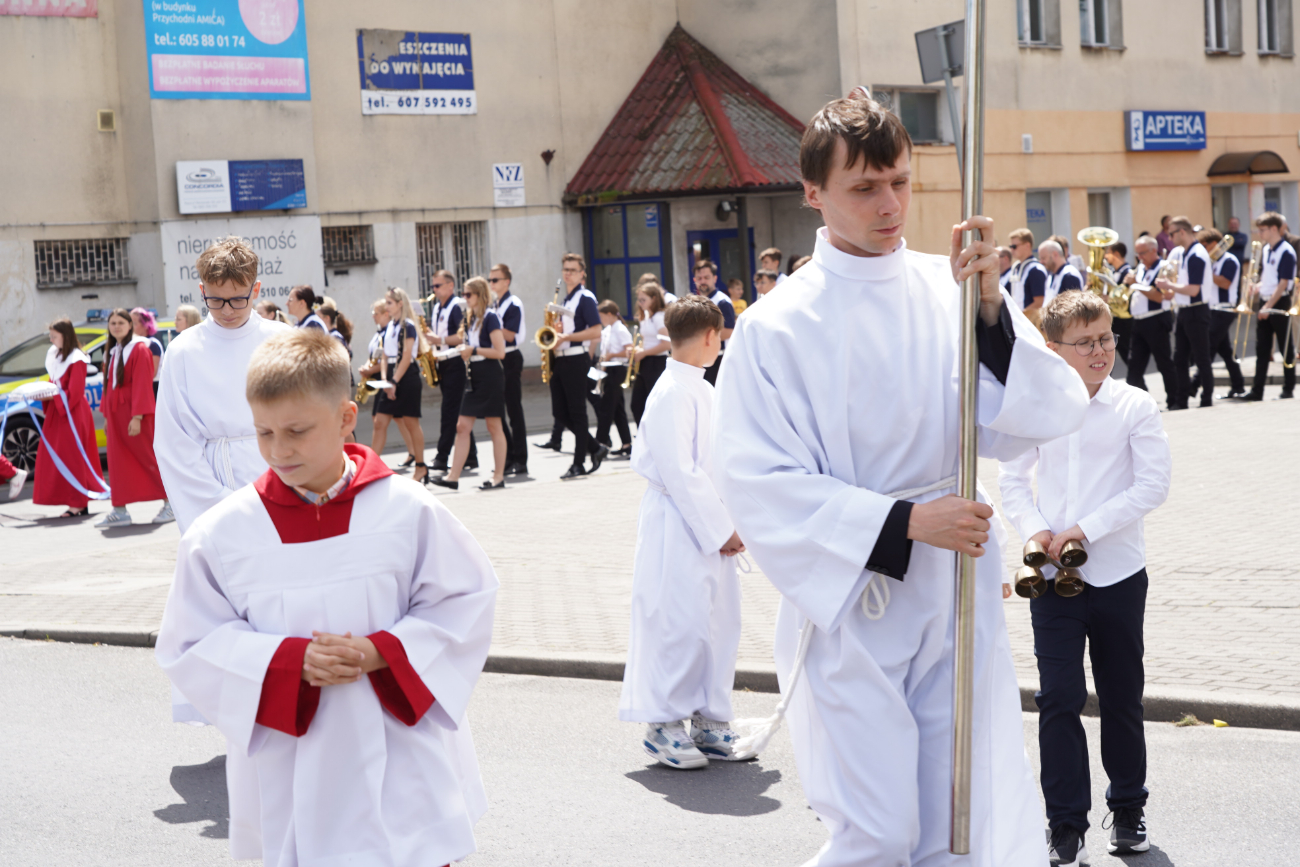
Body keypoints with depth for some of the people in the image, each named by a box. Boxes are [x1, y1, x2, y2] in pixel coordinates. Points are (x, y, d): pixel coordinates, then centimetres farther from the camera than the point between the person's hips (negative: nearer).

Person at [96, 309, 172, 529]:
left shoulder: (139, 349, -10)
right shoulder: (112, 352, 14)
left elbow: (142, 385, -15)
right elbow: (108, 385, 17)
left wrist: (137, 416, -19)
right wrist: (106, 415, 14)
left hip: (134, 414, -7)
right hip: (116, 415, 7)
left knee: (149, 458, -2)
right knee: (117, 463, 6)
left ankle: (171, 504, 7)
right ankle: (119, 511, 9)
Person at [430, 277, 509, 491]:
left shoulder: (490, 317, -11)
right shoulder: (472, 318, 14)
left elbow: (499, 352, -18)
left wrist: (473, 350, -15)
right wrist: (465, 351, 3)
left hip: (490, 376, -9)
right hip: (474, 377, 9)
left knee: (494, 426, -1)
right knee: (463, 427, 3)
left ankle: (499, 477, 6)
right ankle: (453, 477, 2)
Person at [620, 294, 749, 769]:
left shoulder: (703, 390, 15)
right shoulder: (672, 394, -15)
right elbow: (678, 472, -19)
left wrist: (733, 523, 7)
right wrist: (721, 530, -15)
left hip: (713, 527, 9)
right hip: (678, 528, -9)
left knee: (720, 620, 11)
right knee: (681, 624, -4)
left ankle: (710, 721, 21)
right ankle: (663, 725, 8)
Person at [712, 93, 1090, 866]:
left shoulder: (951, 291, 1)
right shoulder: (778, 328, -7)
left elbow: (1053, 415, -6)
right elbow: (758, 484, -11)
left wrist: (989, 313, -20)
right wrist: (903, 521, -17)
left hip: (958, 598, 3)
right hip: (852, 606, -3)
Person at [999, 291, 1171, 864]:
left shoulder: (1135, 407, -5)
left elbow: (1153, 484, -10)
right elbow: (1012, 482, 8)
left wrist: (1087, 528, -16)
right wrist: (1036, 530, -10)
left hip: (1118, 574, 0)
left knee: (1121, 698, 13)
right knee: (1059, 699, -2)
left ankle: (1128, 810, 31)